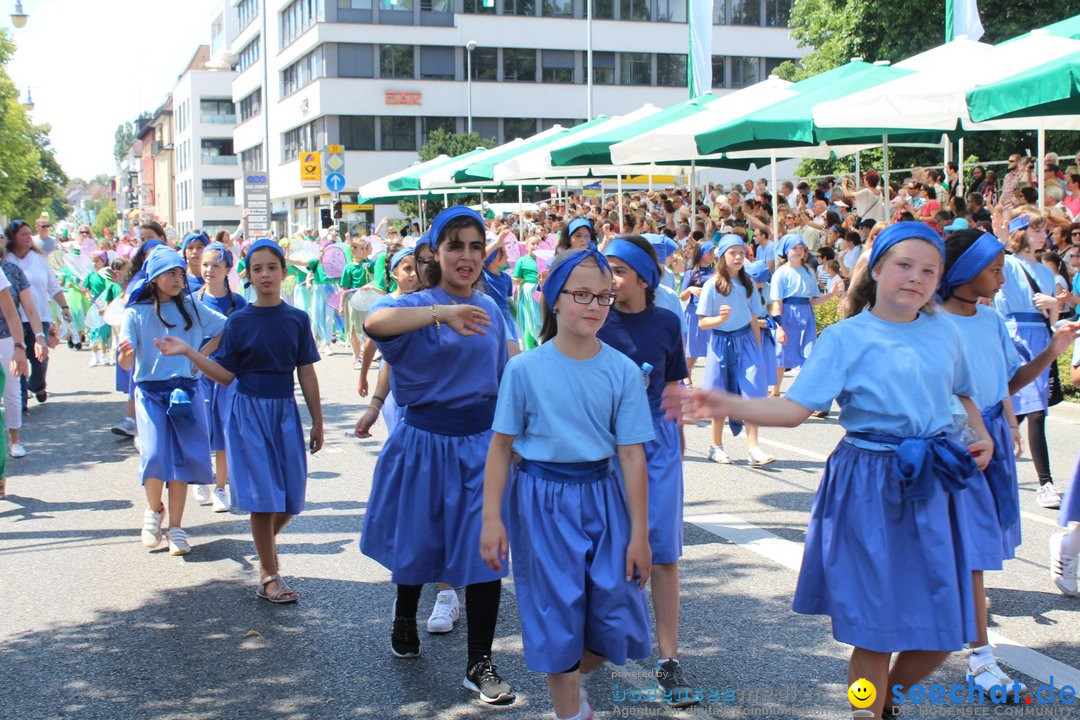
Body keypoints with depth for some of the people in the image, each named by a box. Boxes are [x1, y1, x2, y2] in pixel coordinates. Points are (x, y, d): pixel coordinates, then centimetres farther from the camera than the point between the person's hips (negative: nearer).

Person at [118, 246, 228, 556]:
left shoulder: (191, 307, 5)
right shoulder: (136, 313, -2)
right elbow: (126, 364, -7)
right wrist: (126, 353, -30)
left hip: (186, 390, 2)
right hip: (150, 392, -2)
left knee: (182, 458, 0)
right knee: (155, 455, -14)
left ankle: (176, 527, 10)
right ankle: (154, 510, 15)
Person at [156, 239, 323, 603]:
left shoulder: (297, 319, 1)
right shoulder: (239, 321, -3)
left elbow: (306, 373, 4)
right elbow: (226, 375, -3)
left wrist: (317, 421, 5)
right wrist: (187, 352, -13)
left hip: (285, 411, 2)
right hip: (249, 411, -2)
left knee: (291, 495, 4)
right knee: (263, 494, -3)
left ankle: (266, 542, 35)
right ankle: (269, 576, 9)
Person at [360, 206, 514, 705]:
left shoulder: (490, 311, 5)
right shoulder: (420, 305, -11)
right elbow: (376, 322, -35)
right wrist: (441, 312, -48)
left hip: (482, 442, 3)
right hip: (425, 440, -3)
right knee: (419, 543, 12)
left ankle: (480, 664, 8)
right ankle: (404, 617, 43)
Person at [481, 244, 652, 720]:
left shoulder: (623, 371, -4)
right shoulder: (525, 369, -8)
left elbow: (631, 454, -3)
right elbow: (502, 447, -3)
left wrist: (639, 534, -1)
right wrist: (491, 518, -7)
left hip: (601, 497, 2)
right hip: (542, 501, -2)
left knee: (618, 622, 5)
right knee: (559, 619, 5)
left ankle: (570, 682, 35)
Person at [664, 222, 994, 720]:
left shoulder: (945, 332, 8)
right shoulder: (846, 338, -5)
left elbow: (963, 393, 25)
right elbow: (796, 408, -12)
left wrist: (982, 435, 6)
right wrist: (730, 406, -27)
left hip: (934, 484, 5)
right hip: (869, 487, -4)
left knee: (941, 630, 9)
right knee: (875, 633, 1)